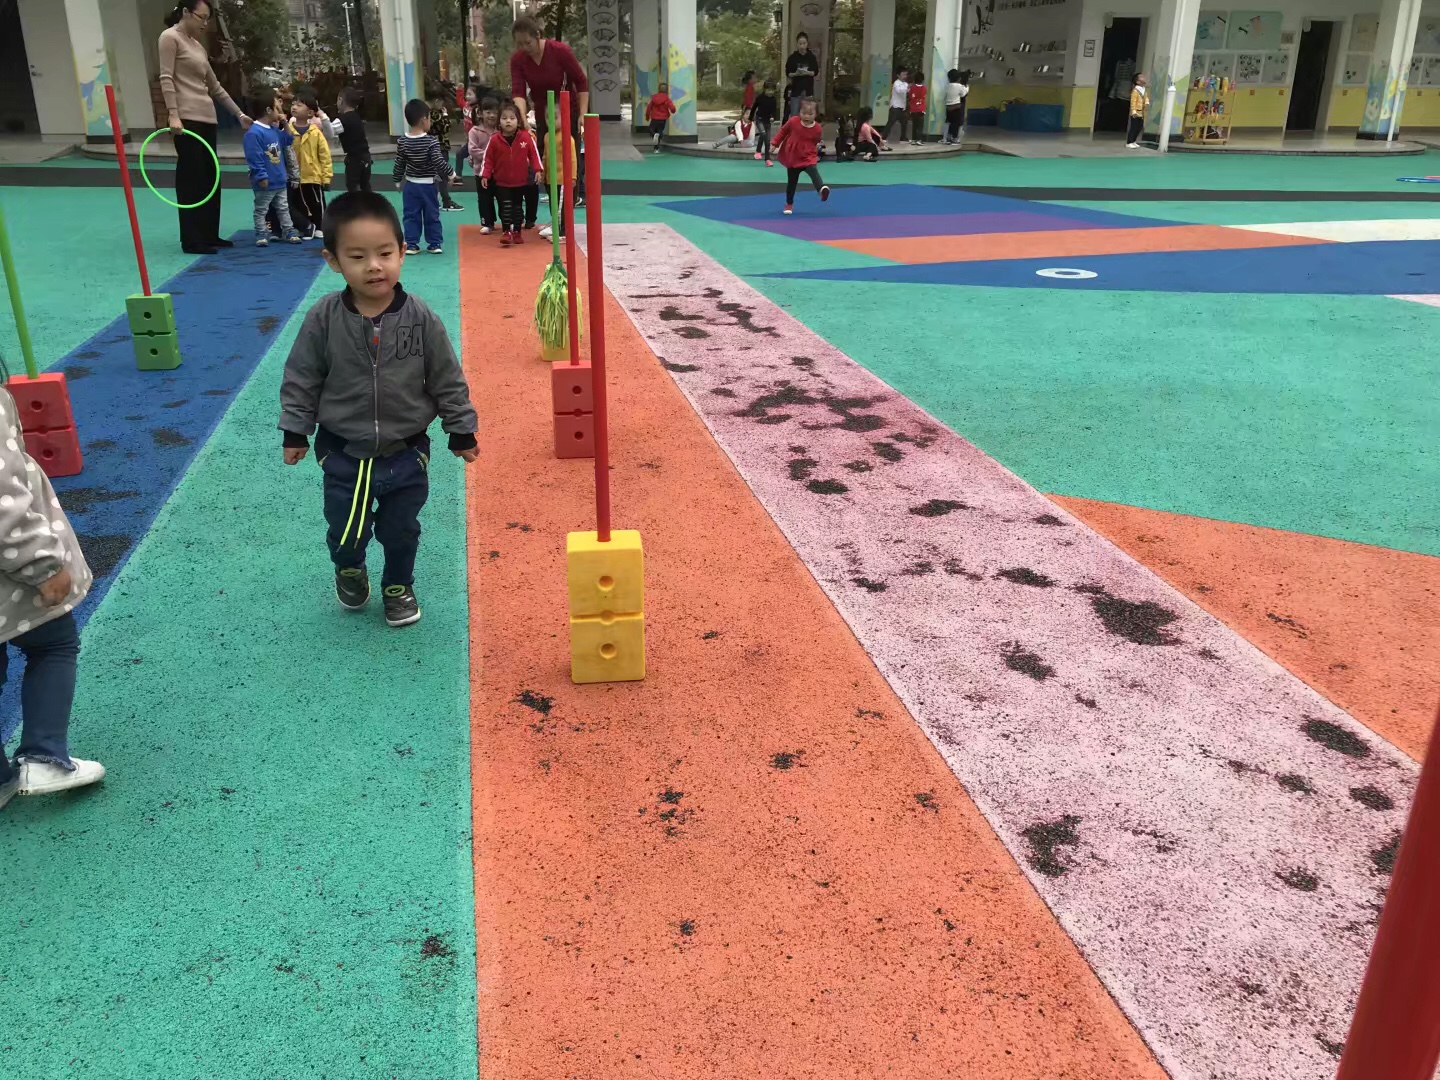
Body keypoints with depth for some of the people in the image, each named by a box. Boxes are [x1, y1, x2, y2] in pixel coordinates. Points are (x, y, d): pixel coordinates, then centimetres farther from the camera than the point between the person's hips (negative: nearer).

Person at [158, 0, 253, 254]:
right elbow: (166, 79, -11)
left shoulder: (197, 45, 20)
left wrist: (239, 114, 23)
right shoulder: (170, 38, -2)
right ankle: (192, 240, -5)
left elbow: (215, 87, 24)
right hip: (187, 118, -8)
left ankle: (209, 235, 17)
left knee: (210, 179, 10)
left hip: (207, 117, 8)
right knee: (191, 178, -8)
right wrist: (173, 115, -21)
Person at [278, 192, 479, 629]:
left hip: (406, 452, 0)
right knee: (345, 531, 12)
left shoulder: (421, 319, -14)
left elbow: (447, 380, -5)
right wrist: (295, 431, 0)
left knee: (401, 530, 14)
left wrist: (461, 431, 0)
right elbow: (301, 379, -3)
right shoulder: (323, 319, -14)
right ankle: (349, 571, 47)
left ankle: (398, 586, 41)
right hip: (343, 452, 0)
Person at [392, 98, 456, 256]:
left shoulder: (402, 141, -4)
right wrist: (451, 174, -2)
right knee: (432, 216, 9)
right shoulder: (431, 141, -16)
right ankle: (435, 244, 12)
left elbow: (399, 164, 1)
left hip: (410, 185, 3)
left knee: (411, 216, 9)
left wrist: (397, 180, 14)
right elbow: (439, 162, -17)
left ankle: (411, 244, 8)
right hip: (428, 185, -3)